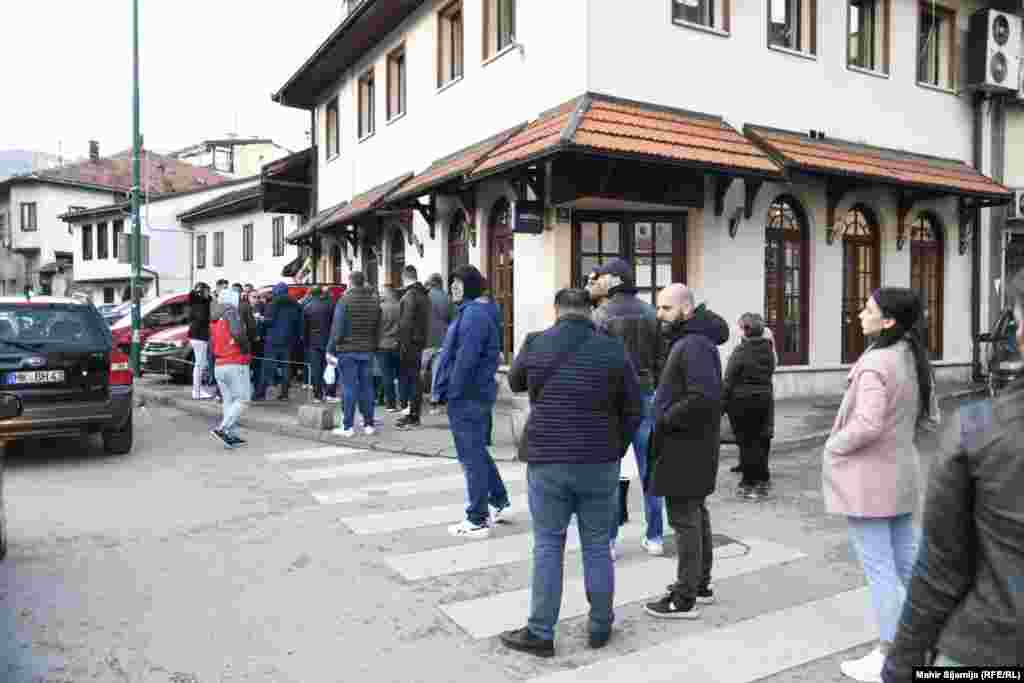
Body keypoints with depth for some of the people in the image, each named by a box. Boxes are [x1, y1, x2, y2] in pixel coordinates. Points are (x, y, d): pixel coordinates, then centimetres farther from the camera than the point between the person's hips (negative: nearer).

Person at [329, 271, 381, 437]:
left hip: (348, 350, -5)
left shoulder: (345, 300, -9)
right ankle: (369, 424, 14)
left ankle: (348, 426, 2)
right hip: (367, 350, 5)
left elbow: (337, 328, -10)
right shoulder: (374, 300, 7)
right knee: (366, 386, 10)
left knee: (348, 387, -1)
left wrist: (331, 349, -3)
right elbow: (378, 328, 9)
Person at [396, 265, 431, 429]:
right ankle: (414, 414, 22)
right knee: (415, 378, 14)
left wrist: (403, 345, -18)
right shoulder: (424, 294, 13)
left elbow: (406, 323, -20)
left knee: (410, 378, -4)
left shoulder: (410, 296, -15)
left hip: (410, 342, -9)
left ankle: (413, 417, -2)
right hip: (420, 341, 9)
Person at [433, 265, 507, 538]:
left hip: (467, 395, -10)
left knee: (471, 456, -2)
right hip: (476, 394, 10)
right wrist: (451, 389, 19)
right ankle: (498, 502, 34)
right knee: (477, 451, 22)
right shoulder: (476, 311, 16)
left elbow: (465, 359, -24)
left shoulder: (473, 314, -18)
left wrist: (453, 392, -18)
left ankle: (477, 521, 8)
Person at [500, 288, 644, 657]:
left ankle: (540, 633, 17)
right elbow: (634, 410, 0)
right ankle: (600, 627, 26)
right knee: (597, 547, 13)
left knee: (547, 547, 9)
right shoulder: (613, 350, -3)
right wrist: (615, 449, 12)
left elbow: (515, 382, 15)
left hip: (547, 462, -1)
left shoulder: (535, 344, -4)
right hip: (600, 464, 1)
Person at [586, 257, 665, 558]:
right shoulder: (650, 313, 5)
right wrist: (657, 394, 12)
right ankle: (654, 537, 20)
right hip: (646, 396, 4)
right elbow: (661, 357, 5)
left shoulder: (600, 315, -8)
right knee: (649, 468, 11)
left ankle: (607, 540, 9)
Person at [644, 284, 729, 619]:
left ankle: (685, 599, 5)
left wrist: (665, 420, -19)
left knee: (684, 519, -4)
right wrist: (665, 416, 11)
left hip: (686, 448, -11)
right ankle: (701, 584, 30)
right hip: (689, 446, 11)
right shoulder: (685, 341, 15)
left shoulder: (694, 345, -19)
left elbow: (703, 398, -29)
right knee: (696, 515, 18)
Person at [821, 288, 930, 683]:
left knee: (879, 568, 1)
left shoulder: (875, 363, -23)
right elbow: (923, 413, 15)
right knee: (906, 562, 17)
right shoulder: (912, 358, 5)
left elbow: (868, 424, -30)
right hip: (901, 471, 9)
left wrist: (834, 446, -14)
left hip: (868, 477, -9)